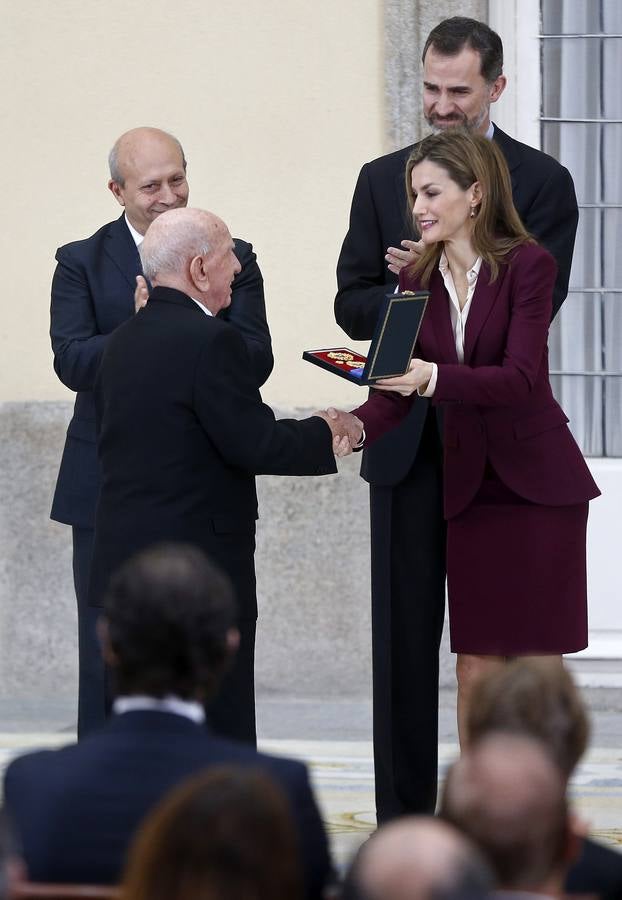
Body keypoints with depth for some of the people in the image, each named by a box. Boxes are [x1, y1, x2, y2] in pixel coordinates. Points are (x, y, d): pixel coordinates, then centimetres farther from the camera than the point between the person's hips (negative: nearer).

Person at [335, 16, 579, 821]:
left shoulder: (542, 183, 1)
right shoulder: (382, 180, 10)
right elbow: (352, 305, 5)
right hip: (408, 443, 3)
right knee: (403, 634, 4)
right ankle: (402, 825, 8)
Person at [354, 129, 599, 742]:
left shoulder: (527, 265, -11)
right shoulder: (417, 281, 5)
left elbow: (521, 377, -22)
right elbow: (397, 390, -2)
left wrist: (434, 378, -36)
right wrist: (356, 426, -23)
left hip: (537, 484, -4)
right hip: (468, 488, 4)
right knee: (475, 674, 4)